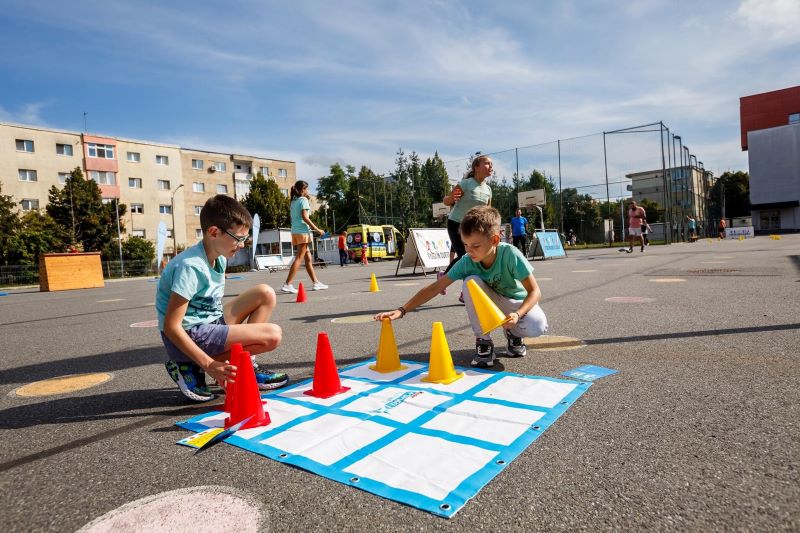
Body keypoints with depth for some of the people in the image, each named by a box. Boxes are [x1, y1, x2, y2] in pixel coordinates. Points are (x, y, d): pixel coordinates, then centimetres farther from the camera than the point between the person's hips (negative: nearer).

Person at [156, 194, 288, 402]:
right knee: (272, 335, -18)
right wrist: (209, 365, -28)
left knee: (265, 294, 3)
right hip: (188, 336, -8)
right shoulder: (191, 267, -23)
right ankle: (193, 367, -8)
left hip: (210, 323, 9)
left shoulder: (220, 258, 3)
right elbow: (171, 327, -24)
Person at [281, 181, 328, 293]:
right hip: (303, 231, -9)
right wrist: (316, 229, -13)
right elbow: (305, 217, -15)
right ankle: (287, 285, -14)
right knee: (299, 258, -9)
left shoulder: (293, 201, 18)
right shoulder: (303, 200, -5)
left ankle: (316, 283, 16)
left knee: (308, 258, 12)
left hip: (295, 232, 9)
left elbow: (294, 218, 16)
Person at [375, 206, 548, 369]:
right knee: (471, 281, -30)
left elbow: (535, 292, -24)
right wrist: (401, 310, -32)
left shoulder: (510, 255, -30)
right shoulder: (466, 262, -23)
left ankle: (514, 335, 5)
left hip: (517, 302, -2)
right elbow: (435, 287, -24)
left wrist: (517, 315, -43)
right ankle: (483, 342, -15)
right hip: (493, 302, 2)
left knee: (537, 327, -34)